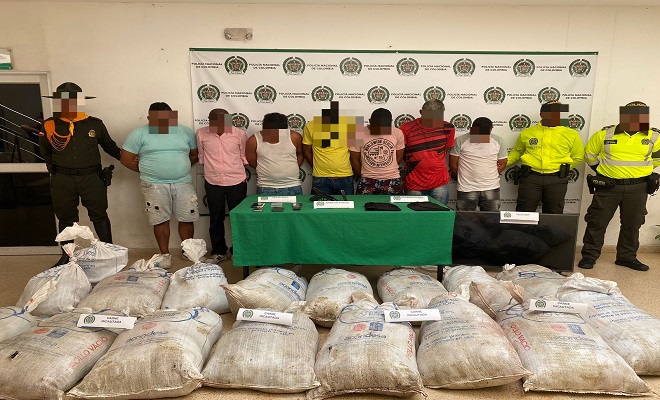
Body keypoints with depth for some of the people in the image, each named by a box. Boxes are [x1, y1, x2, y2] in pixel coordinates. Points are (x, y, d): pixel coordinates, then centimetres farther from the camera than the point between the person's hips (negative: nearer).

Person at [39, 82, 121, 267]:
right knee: (65, 218, 13)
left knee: (99, 216, 4)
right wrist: (54, 169, 13)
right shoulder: (50, 125, 2)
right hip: (62, 180, 2)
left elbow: (109, 146, 13)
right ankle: (66, 255, 28)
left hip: (91, 177, -1)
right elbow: (44, 151, 16)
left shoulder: (95, 124, 0)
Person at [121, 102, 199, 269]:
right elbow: (126, 160, 0)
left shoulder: (186, 132, 6)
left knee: (187, 219, 5)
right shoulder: (139, 133, -1)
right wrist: (147, 171, 3)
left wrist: (181, 168, 4)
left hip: (184, 183, 2)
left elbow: (194, 155, 14)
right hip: (154, 185, -2)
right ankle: (165, 255, 18)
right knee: (161, 220, 4)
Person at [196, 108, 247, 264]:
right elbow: (201, 155, 10)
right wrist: (210, 171, 11)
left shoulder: (239, 134, -7)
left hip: (237, 182, -1)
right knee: (216, 219, 11)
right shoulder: (201, 133, -4)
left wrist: (241, 174, 4)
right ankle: (219, 252, 26)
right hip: (212, 183, 1)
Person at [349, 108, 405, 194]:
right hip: (367, 181, -1)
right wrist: (363, 177, 9)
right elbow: (354, 159, 2)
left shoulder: (397, 133, -3)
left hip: (392, 180, 1)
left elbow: (399, 157, 6)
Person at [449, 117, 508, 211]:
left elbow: (502, 164, 8)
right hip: (466, 189, -2)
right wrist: (464, 178, 5)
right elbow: (453, 164, -1)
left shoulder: (499, 141, 0)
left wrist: (488, 178, 4)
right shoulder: (460, 141, -6)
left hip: (491, 188, 2)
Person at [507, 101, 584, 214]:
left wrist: (563, 168, 6)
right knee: (524, 212, 2)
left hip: (557, 180, 1)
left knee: (553, 213, 10)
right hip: (530, 177, -1)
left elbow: (578, 157, 15)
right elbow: (516, 152, 19)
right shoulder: (527, 133, 7)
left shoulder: (571, 135, 7)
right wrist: (505, 162, 6)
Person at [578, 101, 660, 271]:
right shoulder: (605, 134, -4)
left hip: (637, 188, 2)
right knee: (597, 222, 0)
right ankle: (589, 255, 10)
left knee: (632, 225, 11)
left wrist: (642, 169, 12)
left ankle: (627, 257, 26)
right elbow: (590, 154, 9)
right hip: (608, 186, -2)